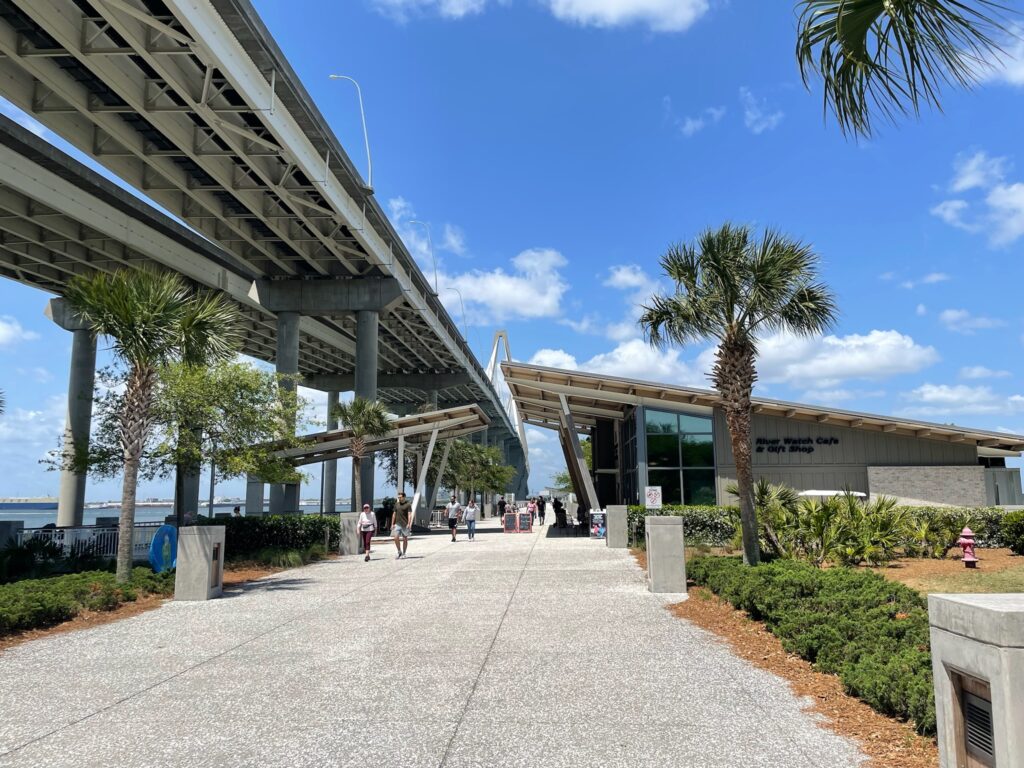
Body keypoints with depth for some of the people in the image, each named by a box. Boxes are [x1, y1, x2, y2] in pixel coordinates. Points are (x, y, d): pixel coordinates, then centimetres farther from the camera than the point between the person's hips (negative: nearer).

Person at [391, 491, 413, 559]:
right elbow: (394, 514, 14)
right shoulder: (396, 504, 10)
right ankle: (399, 552, 8)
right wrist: (392, 524, 10)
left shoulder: (408, 504, -5)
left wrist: (409, 524, -21)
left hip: (405, 524, -4)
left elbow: (409, 515, -11)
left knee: (405, 539, 4)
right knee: (396, 538, -8)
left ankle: (403, 553, 15)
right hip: (397, 524, 4)